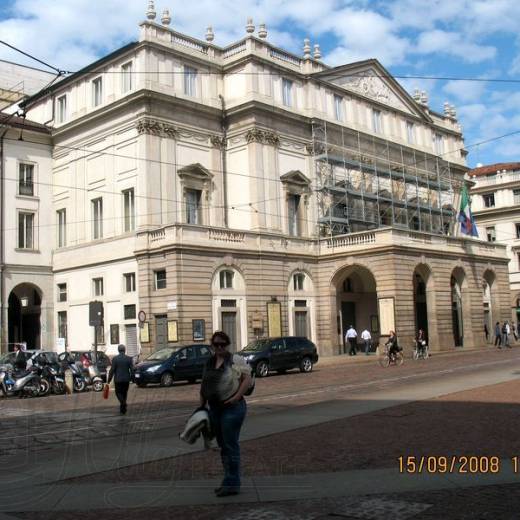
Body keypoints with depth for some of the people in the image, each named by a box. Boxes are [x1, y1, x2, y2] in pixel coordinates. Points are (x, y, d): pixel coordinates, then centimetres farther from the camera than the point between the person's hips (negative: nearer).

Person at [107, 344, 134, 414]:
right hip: (126, 379, 2)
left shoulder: (115, 359, -8)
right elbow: (132, 370, -4)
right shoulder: (129, 358, -3)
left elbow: (112, 370, -8)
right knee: (124, 393, 16)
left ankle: (123, 402, -17)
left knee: (118, 393, 11)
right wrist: (131, 378, 10)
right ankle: (122, 409, 19)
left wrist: (108, 380, -1)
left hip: (118, 380, -2)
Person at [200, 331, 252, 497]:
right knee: (223, 446, 14)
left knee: (230, 445, -4)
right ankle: (230, 481, 25)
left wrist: (237, 397, -20)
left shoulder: (236, 360, -8)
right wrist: (202, 405, 13)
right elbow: (204, 386, 18)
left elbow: (247, 379, -13)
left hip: (232, 408, -8)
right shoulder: (209, 363, 12)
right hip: (215, 409, 8)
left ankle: (232, 484, 3)